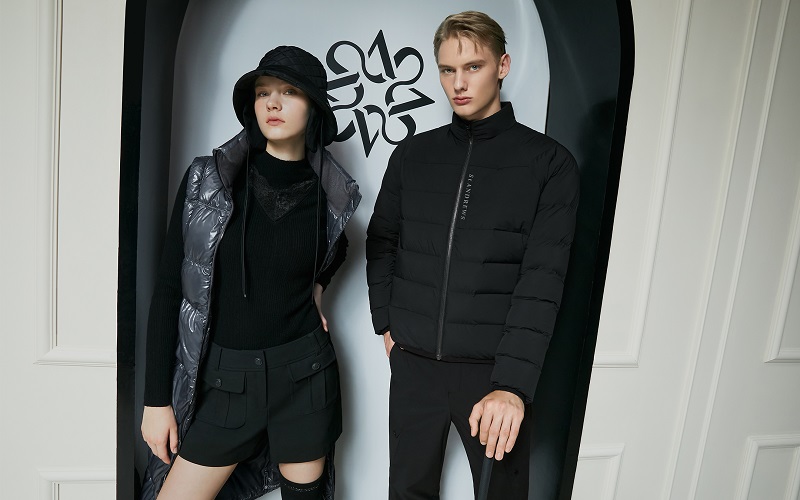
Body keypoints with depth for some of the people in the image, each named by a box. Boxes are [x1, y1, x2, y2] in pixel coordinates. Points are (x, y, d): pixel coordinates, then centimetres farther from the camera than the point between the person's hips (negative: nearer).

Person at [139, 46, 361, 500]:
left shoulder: (329, 193, -2)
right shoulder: (207, 180, -6)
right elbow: (170, 288, -4)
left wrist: (317, 284, 3)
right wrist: (156, 398, -4)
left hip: (304, 375, 1)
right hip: (222, 379, 0)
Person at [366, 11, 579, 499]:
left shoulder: (549, 162, -5)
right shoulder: (413, 154, 5)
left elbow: (543, 278, -13)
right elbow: (381, 243, 14)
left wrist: (512, 382, -20)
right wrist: (386, 323, 6)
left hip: (494, 369, -2)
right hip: (413, 364, 3)